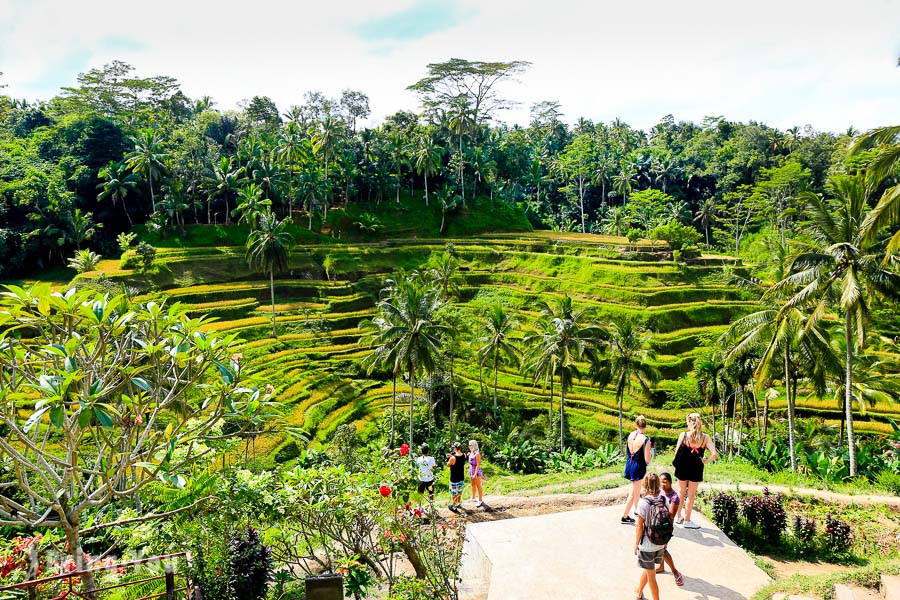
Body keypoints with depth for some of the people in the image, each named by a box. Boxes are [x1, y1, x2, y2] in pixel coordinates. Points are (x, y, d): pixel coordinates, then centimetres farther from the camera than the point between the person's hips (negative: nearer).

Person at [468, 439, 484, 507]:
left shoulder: (477, 454, -19)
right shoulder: (471, 453, 6)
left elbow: (478, 465, -20)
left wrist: (475, 474, -22)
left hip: (477, 472, -8)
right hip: (471, 471, 9)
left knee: (478, 486, 1)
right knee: (473, 485, 20)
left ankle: (480, 500, 9)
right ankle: (473, 498, 33)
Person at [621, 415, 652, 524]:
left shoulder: (630, 435, -5)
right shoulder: (645, 440, -22)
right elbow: (647, 460, -18)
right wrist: (651, 455, 1)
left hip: (629, 465, 6)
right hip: (639, 467, -6)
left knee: (637, 488, 27)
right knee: (633, 493, 6)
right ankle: (625, 517, 11)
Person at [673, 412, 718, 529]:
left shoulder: (683, 435, -9)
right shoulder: (705, 438, -8)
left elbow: (677, 452, -6)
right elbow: (714, 454, -16)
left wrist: (677, 464, 9)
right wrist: (704, 461, -4)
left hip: (682, 468, 1)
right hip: (696, 469, -1)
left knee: (681, 492, 18)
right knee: (691, 495, 11)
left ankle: (678, 516, 30)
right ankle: (687, 520, 18)